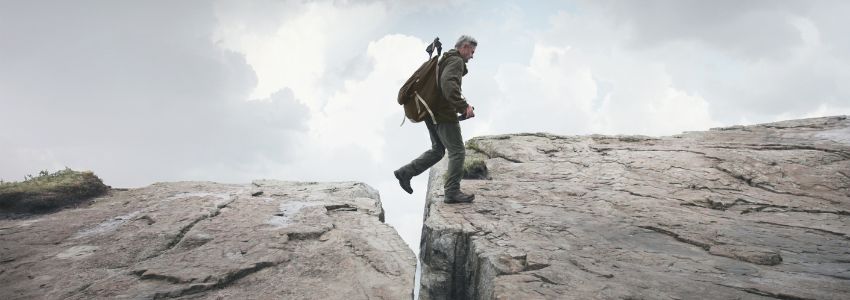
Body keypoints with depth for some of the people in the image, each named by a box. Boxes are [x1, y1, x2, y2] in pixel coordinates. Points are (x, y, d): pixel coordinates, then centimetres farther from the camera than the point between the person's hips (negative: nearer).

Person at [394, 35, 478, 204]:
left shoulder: (445, 60, 21)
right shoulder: (456, 61, -11)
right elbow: (448, 84, -30)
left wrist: (460, 105, 23)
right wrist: (463, 106, -31)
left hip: (432, 113, 10)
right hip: (444, 114, -10)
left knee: (437, 150, 19)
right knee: (457, 151, -1)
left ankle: (405, 173, 14)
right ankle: (452, 192, 2)